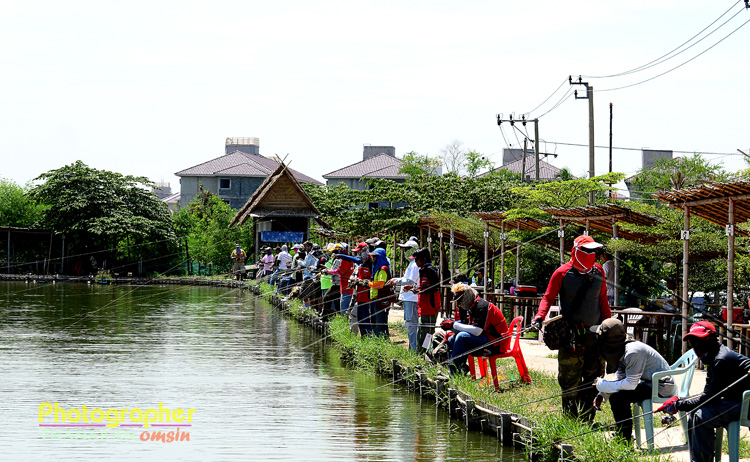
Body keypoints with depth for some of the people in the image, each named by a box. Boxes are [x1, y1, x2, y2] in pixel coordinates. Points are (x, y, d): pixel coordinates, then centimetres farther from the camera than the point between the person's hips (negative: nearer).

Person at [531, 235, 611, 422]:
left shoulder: (598, 271, 9)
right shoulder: (563, 273, -5)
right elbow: (548, 297, -1)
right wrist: (540, 317, -16)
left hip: (595, 333, 4)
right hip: (572, 334, -4)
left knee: (594, 377, 6)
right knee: (570, 378, -1)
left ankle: (586, 417, 14)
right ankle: (570, 417, 8)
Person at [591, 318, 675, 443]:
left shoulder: (632, 352, -25)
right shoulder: (622, 350, 7)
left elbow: (630, 384, -26)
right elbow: (619, 378, 12)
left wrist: (602, 385, -17)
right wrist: (602, 395, -1)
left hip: (662, 387, -11)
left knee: (617, 397, -23)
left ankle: (625, 441, -14)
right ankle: (620, 435, 23)